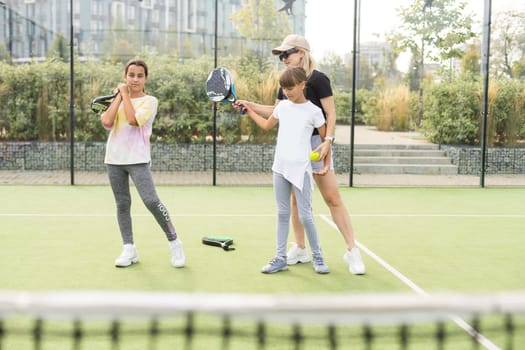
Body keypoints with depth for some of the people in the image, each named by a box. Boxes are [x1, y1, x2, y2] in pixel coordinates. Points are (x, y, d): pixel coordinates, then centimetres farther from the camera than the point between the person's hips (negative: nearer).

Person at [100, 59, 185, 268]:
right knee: (122, 204, 6)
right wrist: (120, 95, -2)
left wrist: (126, 94, -8)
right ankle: (129, 249, 13)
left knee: (151, 201, -16)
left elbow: (133, 120, -18)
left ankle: (174, 243, -2)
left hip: (137, 160, -5)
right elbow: (107, 122, -7)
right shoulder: (118, 100, 12)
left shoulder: (149, 101, 0)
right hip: (114, 159, 5)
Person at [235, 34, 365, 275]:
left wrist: (328, 140, -24)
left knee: (333, 199, -7)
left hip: (316, 143, -7)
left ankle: (352, 251, 0)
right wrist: (249, 105, 10)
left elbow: (331, 113, -11)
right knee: (296, 199, 11)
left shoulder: (318, 79, -8)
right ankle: (299, 249, 21)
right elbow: (275, 112, 21)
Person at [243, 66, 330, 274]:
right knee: (282, 213, 8)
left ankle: (317, 256, 13)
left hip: (301, 170, -5)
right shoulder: (282, 106, 10)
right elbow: (267, 125, 27)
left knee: (305, 215, -4)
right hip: (280, 168, 5)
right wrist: (249, 111, 25)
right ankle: (281, 258, 13)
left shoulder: (313, 111, -5)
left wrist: (326, 164, -8)